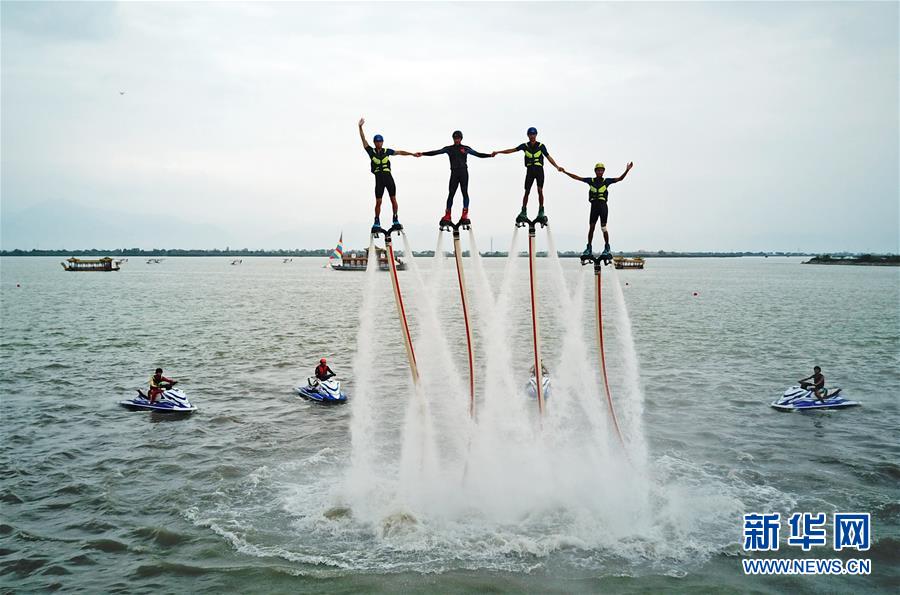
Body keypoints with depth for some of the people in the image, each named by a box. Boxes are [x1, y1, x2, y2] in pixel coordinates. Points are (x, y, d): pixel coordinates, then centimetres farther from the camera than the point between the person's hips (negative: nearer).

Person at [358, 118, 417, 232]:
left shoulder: (387, 151, 8)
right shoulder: (371, 151, 4)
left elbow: (400, 152, 13)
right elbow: (363, 139, 0)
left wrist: (412, 154, 11)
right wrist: (360, 127, -7)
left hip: (388, 177, 1)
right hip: (379, 179, -1)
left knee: (393, 200, 1)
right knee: (378, 202, -2)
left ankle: (395, 220, 10)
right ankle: (377, 222, 9)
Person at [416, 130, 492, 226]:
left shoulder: (466, 148, 9)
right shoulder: (449, 148, 9)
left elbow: (478, 154, 6)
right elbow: (435, 152, 4)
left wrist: (490, 155, -5)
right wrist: (422, 153, -3)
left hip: (464, 172, -1)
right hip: (454, 173, 1)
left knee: (465, 193, -6)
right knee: (451, 193, -1)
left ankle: (465, 215, -1)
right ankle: (447, 216, 4)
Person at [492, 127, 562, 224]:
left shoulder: (541, 146, -1)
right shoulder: (525, 146, 2)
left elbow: (548, 157, 0)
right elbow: (512, 150, 1)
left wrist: (557, 166, -10)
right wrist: (498, 152, -4)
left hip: (539, 170, -1)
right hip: (530, 170, 1)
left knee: (540, 190, -10)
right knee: (526, 192, 2)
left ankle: (541, 212, 0)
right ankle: (523, 213, 11)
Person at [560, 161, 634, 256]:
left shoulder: (606, 181, 4)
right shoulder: (591, 180, 8)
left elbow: (620, 179, -2)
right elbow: (577, 177, 10)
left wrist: (627, 170, -16)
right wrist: (565, 172, 7)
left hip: (603, 206, -2)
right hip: (594, 206, 3)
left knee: (603, 227, -5)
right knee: (591, 227, 5)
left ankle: (607, 247, 6)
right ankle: (589, 248, 12)